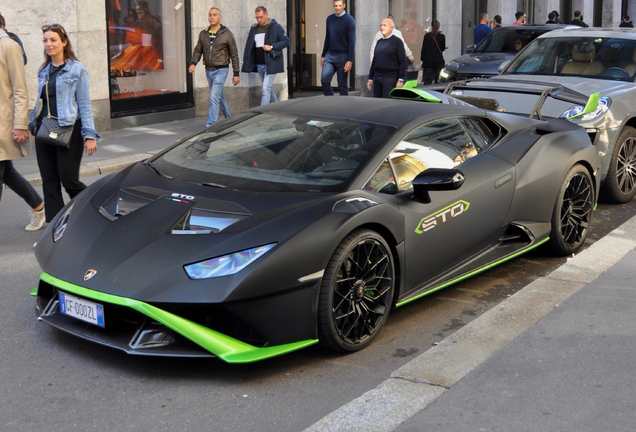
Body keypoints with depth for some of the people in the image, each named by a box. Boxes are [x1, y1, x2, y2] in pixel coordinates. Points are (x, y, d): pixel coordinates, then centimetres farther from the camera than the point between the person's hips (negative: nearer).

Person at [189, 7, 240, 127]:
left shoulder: (227, 34, -5)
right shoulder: (203, 34, 8)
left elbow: (234, 55, -2)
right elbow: (198, 50, 11)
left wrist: (236, 74, -4)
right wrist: (193, 63, -10)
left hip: (221, 70, -5)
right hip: (208, 71, 5)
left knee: (214, 97, -16)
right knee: (220, 97, 16)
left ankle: (210, 124, -17)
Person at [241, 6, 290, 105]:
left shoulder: (276, 27, -4)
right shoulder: (254, 28, 12)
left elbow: (286, 41, -7)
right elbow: (249, 48, 14)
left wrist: (271, 47, -17)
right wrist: (247, 64, 7)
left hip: (271, 64, -6)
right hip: (259, 65, 6)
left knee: (266, 89, -13)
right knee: (269, 88, 15)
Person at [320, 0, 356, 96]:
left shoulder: (349, 20, -6)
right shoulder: (330, 19, 10)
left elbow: (352, 41, -9)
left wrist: (350, 60, -15)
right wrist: (323, 55, 16)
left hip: (343, 56, -4)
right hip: (330, 55, 4)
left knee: (342, 84, 1)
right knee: (324, 79, -9)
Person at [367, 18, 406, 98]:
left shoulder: (397, 41, -1)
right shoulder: (379, 42, 17)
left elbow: (403, 62, -6)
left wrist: (400, 80, -13)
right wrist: (370, 78, 17)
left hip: (390, 78, -6)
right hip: (377, 77, 6)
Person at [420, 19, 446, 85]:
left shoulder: (427, 36, -3)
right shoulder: (442, 37, -2)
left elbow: (423, 49, -1)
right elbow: (443, 48, 8)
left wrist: (422, 60, 4)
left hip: (428, 61, -1)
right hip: (439, 61, 1)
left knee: (427, 80, -2)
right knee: (438, 81, 6)